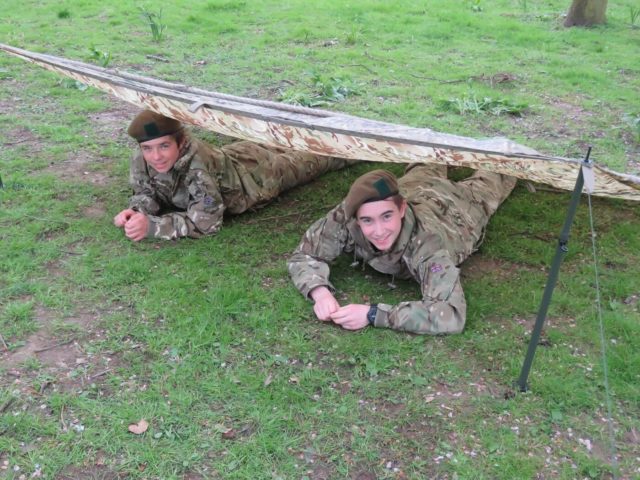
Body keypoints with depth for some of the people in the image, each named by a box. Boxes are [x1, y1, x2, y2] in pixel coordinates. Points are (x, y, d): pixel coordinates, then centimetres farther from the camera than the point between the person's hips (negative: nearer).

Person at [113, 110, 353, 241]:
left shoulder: (197, 162, -47)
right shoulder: (142, 160, -28)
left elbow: (206, 221, -46)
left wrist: (151, 225, -49)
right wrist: (136, 210, -33)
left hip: (255, 171, -5)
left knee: (311, 161, 23)